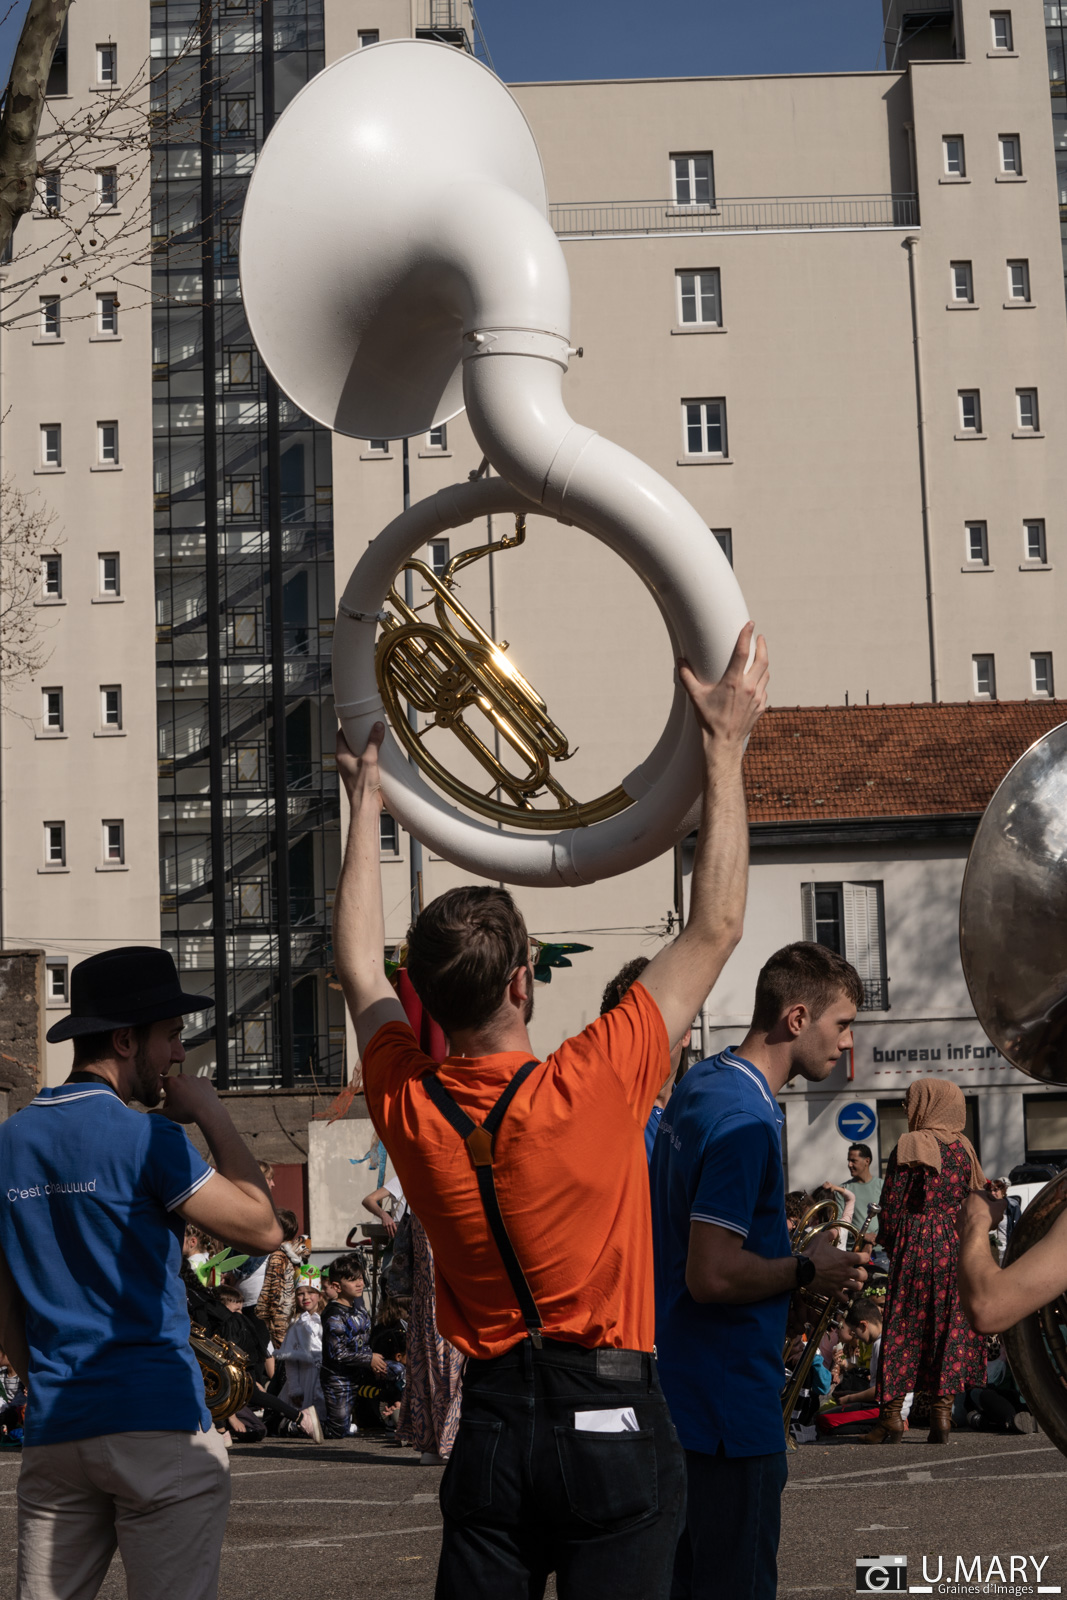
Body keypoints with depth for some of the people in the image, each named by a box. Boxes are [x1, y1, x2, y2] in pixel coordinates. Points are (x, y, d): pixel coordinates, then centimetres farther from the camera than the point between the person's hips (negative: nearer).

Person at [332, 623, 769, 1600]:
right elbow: (715, 928, -7)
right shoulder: (586, 1089, -16)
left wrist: (366, 805, 23)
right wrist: (726, 750, -1)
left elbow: (360, 967, 15)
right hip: (611, 1418, -4)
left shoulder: (407, 1107, -5)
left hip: (491, 1422, 4)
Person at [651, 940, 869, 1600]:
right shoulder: (745, 1119, -23)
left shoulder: (701, 1083, 9)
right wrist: (807, 1271, -12)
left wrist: (800, 1250, 16)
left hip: (682, 1390, 10)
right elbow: (712, 1275, -27)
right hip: (729, 1400, -10)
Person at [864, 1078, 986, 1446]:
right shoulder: (963, 1147, 7)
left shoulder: (909, 1146, -7)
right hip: (957, 1245, 4)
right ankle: (943, 1410, 2)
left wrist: (888, 1243, 6)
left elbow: (892, 1204, -7)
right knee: (951, 1324, 6)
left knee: (903, 1326, 1)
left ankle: (892, 1414, 1)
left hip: (915, 1242, -4)